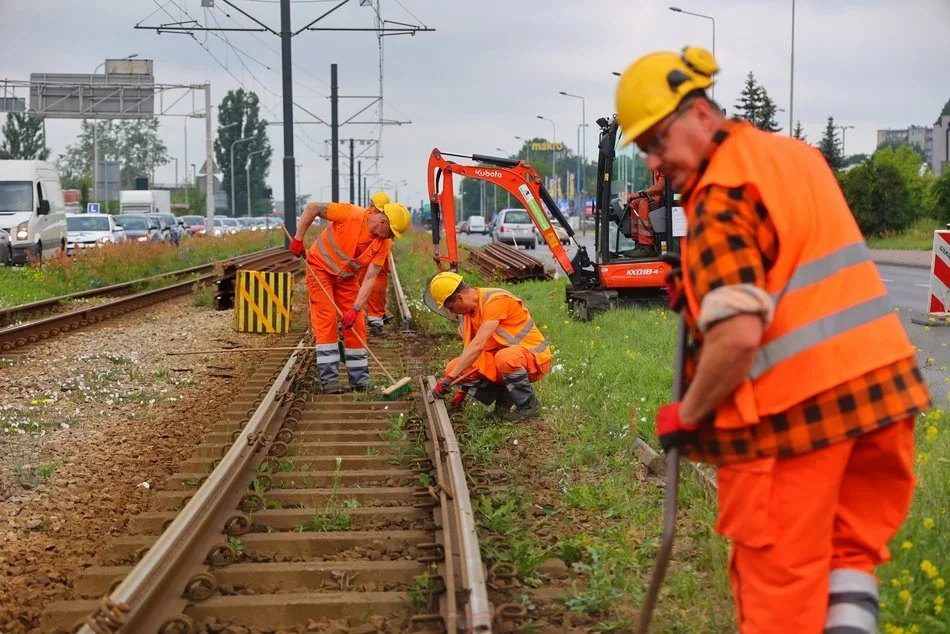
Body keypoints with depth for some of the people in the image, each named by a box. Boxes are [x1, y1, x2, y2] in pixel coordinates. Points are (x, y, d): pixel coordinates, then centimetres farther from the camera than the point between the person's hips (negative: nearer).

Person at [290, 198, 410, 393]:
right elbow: (312, 208, -21)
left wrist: (355, 309, -25)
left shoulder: (384, 243, -15)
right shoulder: (351, 214, -28)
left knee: (356, 324, 0)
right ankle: (329, 380, -12)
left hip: (346, 277, 5)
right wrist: (298, 239, -20)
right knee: (325, 319, -12)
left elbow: (370, 278, -18)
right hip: (320, 268, -5)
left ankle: (360, 381, 8)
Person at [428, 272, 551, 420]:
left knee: (505, 358, -42)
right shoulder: (468, 312, 5)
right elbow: (471, 352, 11)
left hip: (534, 358, -7)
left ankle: (528, 403, -14)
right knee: (453, 367, -12)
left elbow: (478, 346, -29)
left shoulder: (496, 300, -22)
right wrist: (462, 390, 10)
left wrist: (449, 378, -30)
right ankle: (504, 398, 2)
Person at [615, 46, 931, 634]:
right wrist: (703, 286, 15)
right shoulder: (796, 153, 12)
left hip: (793, 408, -8)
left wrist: (688, 414, -10)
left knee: (779, 584, 5)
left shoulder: (721, 196, -16)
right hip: (883, 380, 8)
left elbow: (738, 336, -26)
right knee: (852, 543, 20)